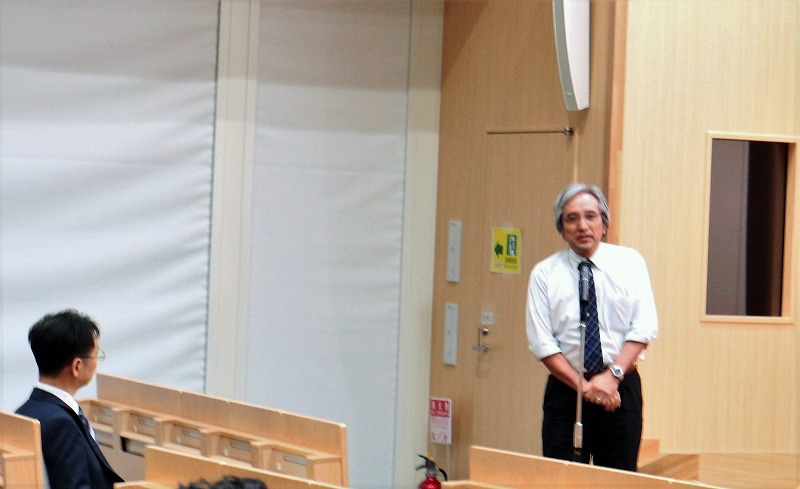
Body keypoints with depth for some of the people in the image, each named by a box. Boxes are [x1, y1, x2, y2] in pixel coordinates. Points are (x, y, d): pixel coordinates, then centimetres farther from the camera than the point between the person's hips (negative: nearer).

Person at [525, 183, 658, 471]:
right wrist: (583, 385, -14)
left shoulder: (630, 263, 3)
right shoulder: (544, 274, 2)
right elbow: (541, 343, -4)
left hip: (621, 388, 0)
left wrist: (612, 376, -16)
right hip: (565, 391, 0)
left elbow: (644, 327, -4)